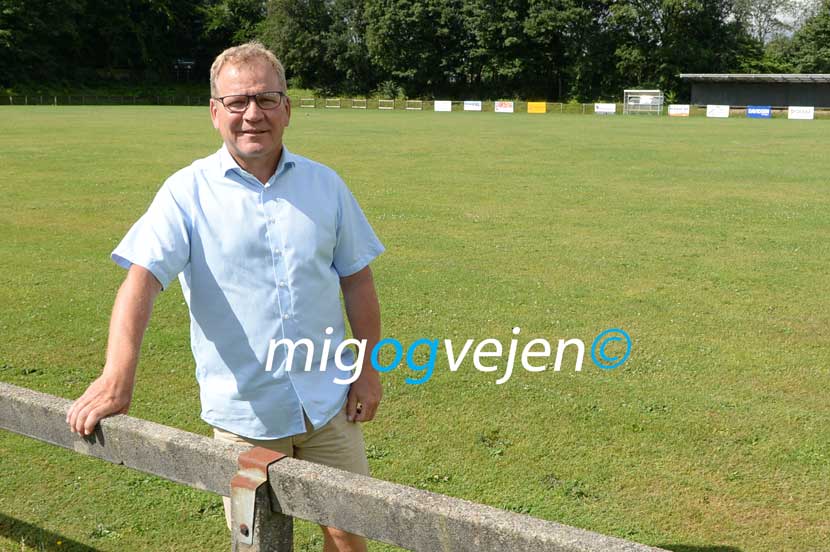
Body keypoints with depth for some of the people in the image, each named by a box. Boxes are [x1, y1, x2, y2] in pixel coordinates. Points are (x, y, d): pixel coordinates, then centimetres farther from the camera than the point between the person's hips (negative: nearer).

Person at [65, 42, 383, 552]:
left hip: (329, 401, 2)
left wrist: (369, 366, 4)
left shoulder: (325, 184, 2)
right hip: (244, 412, -2)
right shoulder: (188, 193, -7)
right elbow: (143, 277, -19)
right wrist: (118, 376, -31)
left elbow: (356, 280, 8)